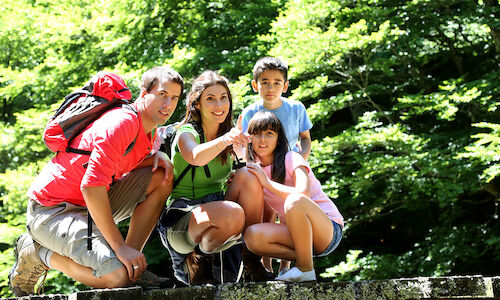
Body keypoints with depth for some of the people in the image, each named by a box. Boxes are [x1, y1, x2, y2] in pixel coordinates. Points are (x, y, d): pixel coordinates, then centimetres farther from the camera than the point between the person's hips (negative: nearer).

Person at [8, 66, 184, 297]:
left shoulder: (148, 130, 9)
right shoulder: (122, 122, -22)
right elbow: (91, 186, -30)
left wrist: (157, 158, 0)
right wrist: (120, 246, -28)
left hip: (92, 204, 10)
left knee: (160, 178, 1)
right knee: (117, 276, -26)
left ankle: (133, 268, 0)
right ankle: (40, 253, -2)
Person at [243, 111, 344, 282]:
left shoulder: (292, 159, -8)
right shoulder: (255, 169, 9)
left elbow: (303, 194, -27)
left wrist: (267, 182, -20)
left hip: (330, 230, -5)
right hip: (297, 233, 5)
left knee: (294, 201, -38)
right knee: (252, 235, -25)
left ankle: (306, 269, -23)